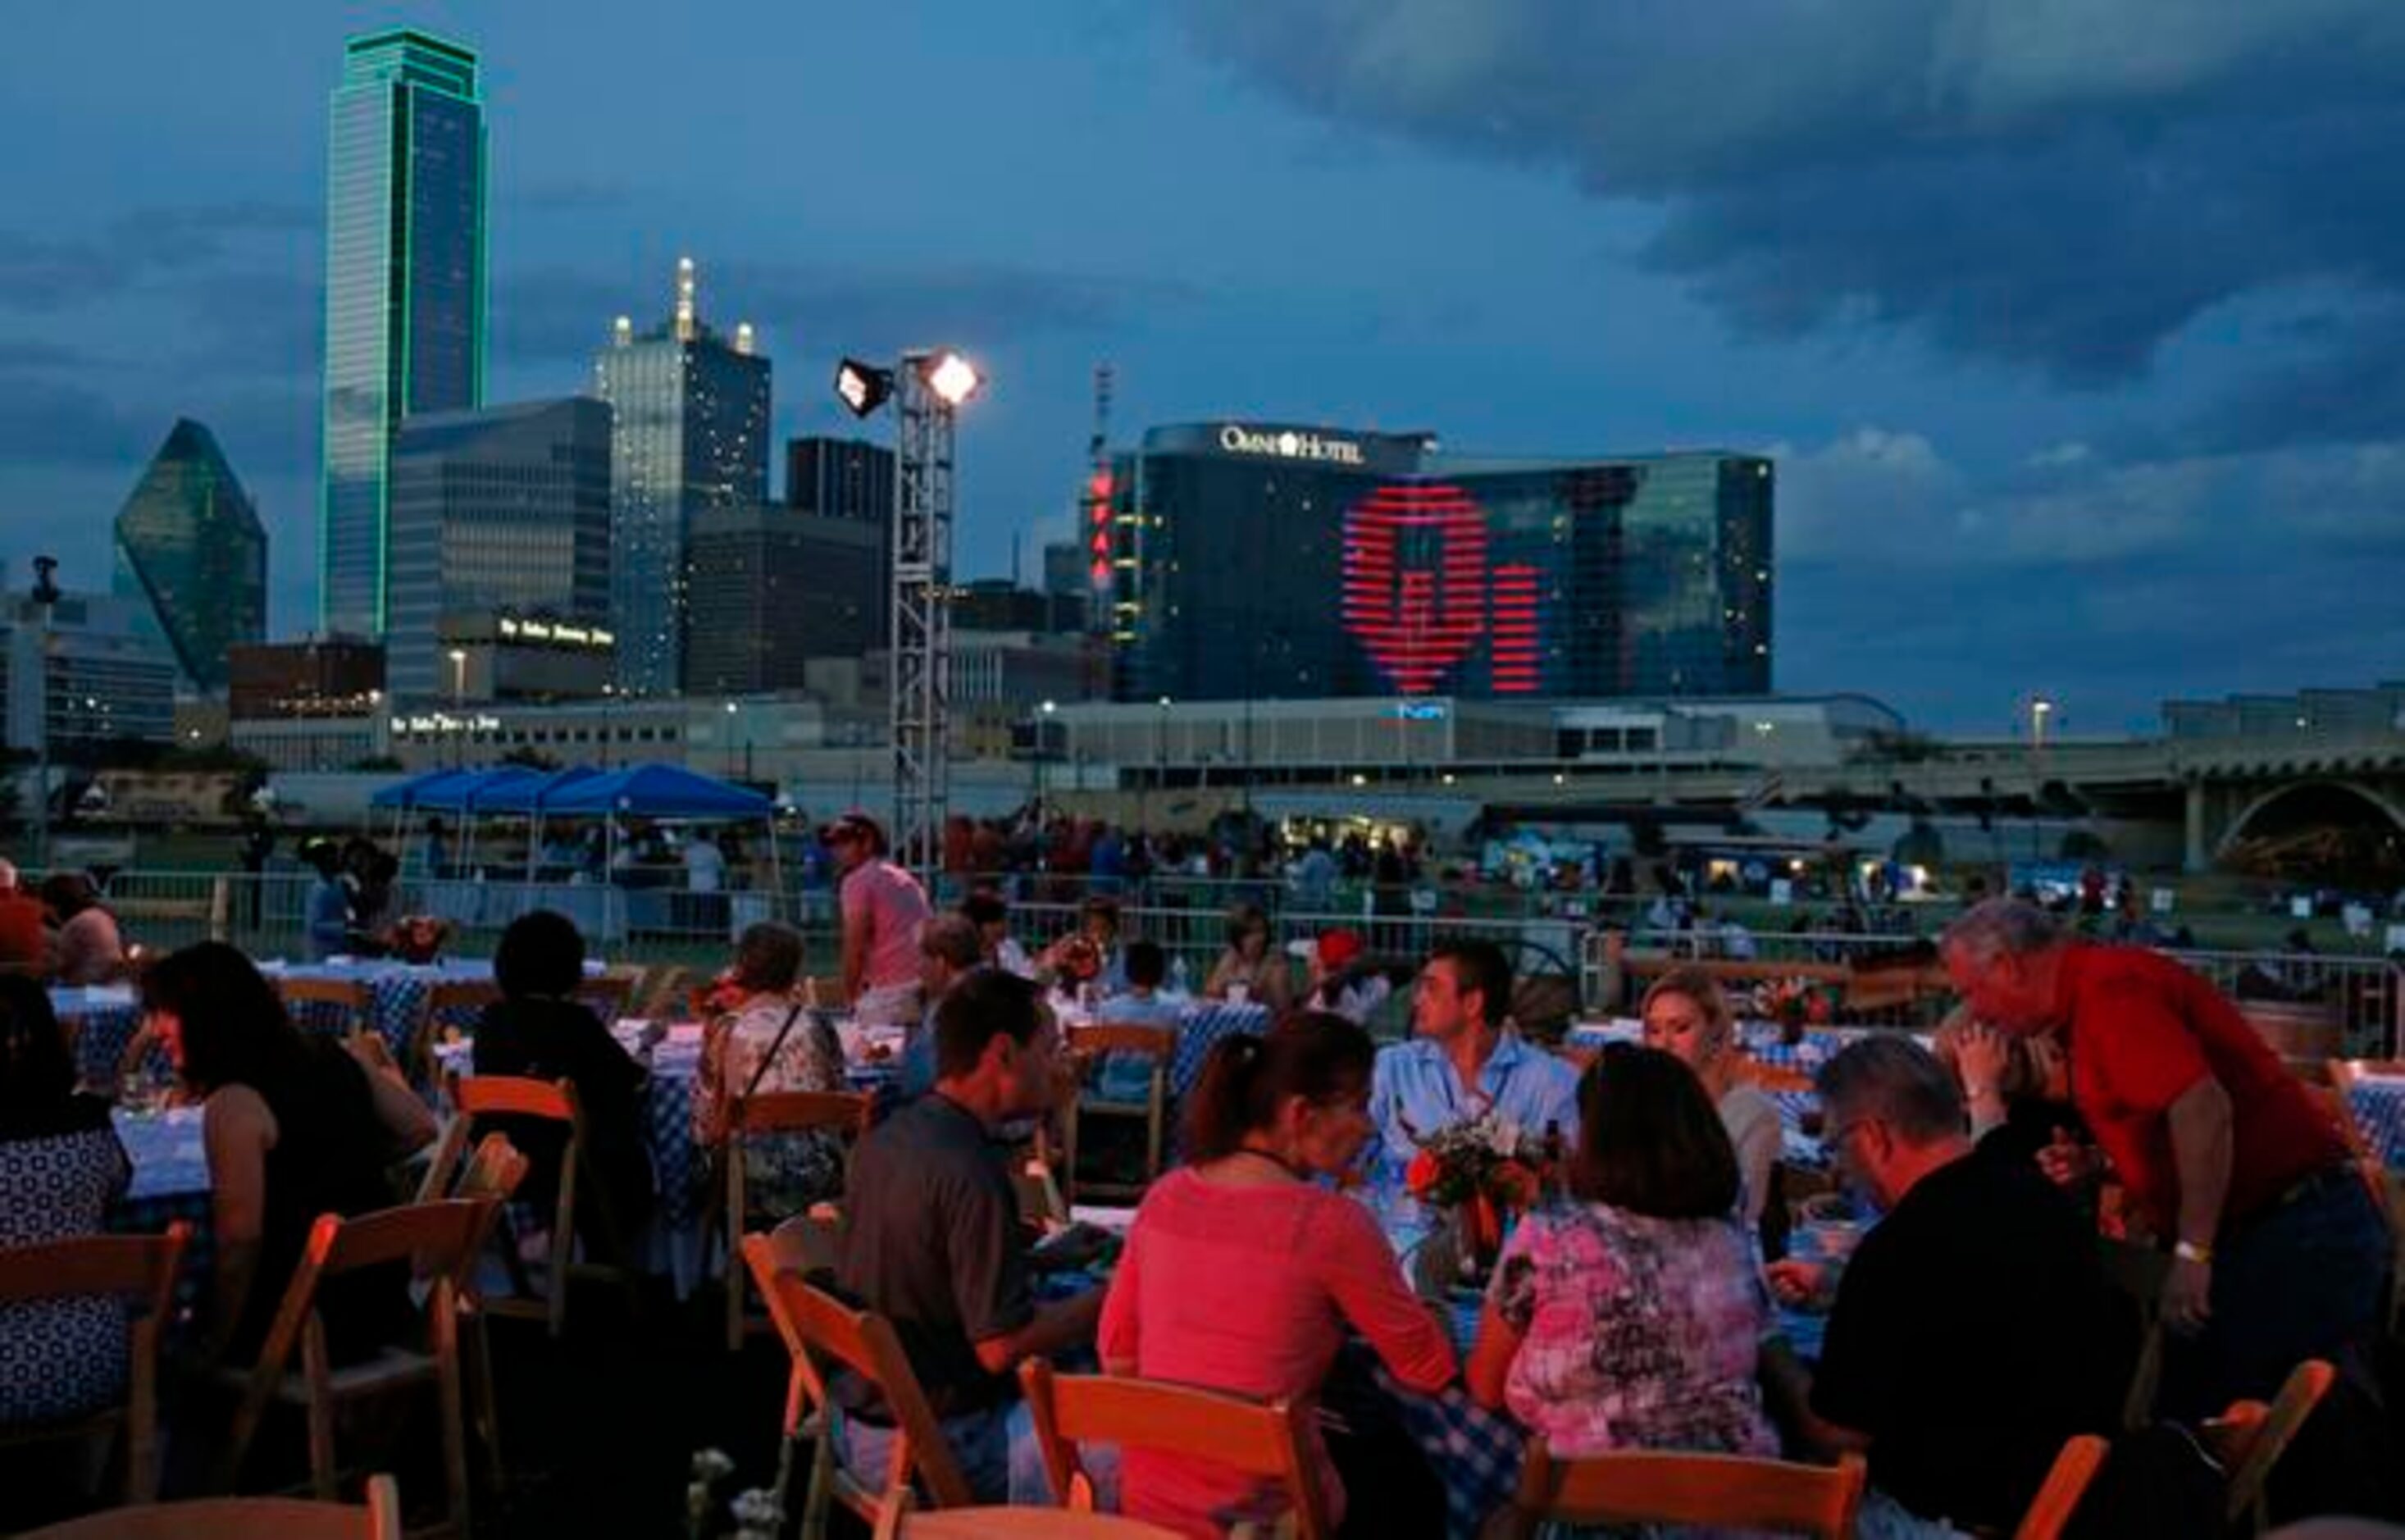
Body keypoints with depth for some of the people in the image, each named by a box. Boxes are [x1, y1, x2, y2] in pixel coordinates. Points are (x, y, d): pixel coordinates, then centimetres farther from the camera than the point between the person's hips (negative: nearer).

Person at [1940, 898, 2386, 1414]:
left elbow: (2203, 1107, -26)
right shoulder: (2095, 988, 18)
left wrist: (2192, 1253, -22)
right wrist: (2099, 1166, 12)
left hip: (2293, 1233, -10)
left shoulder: (2107, 989, -14)